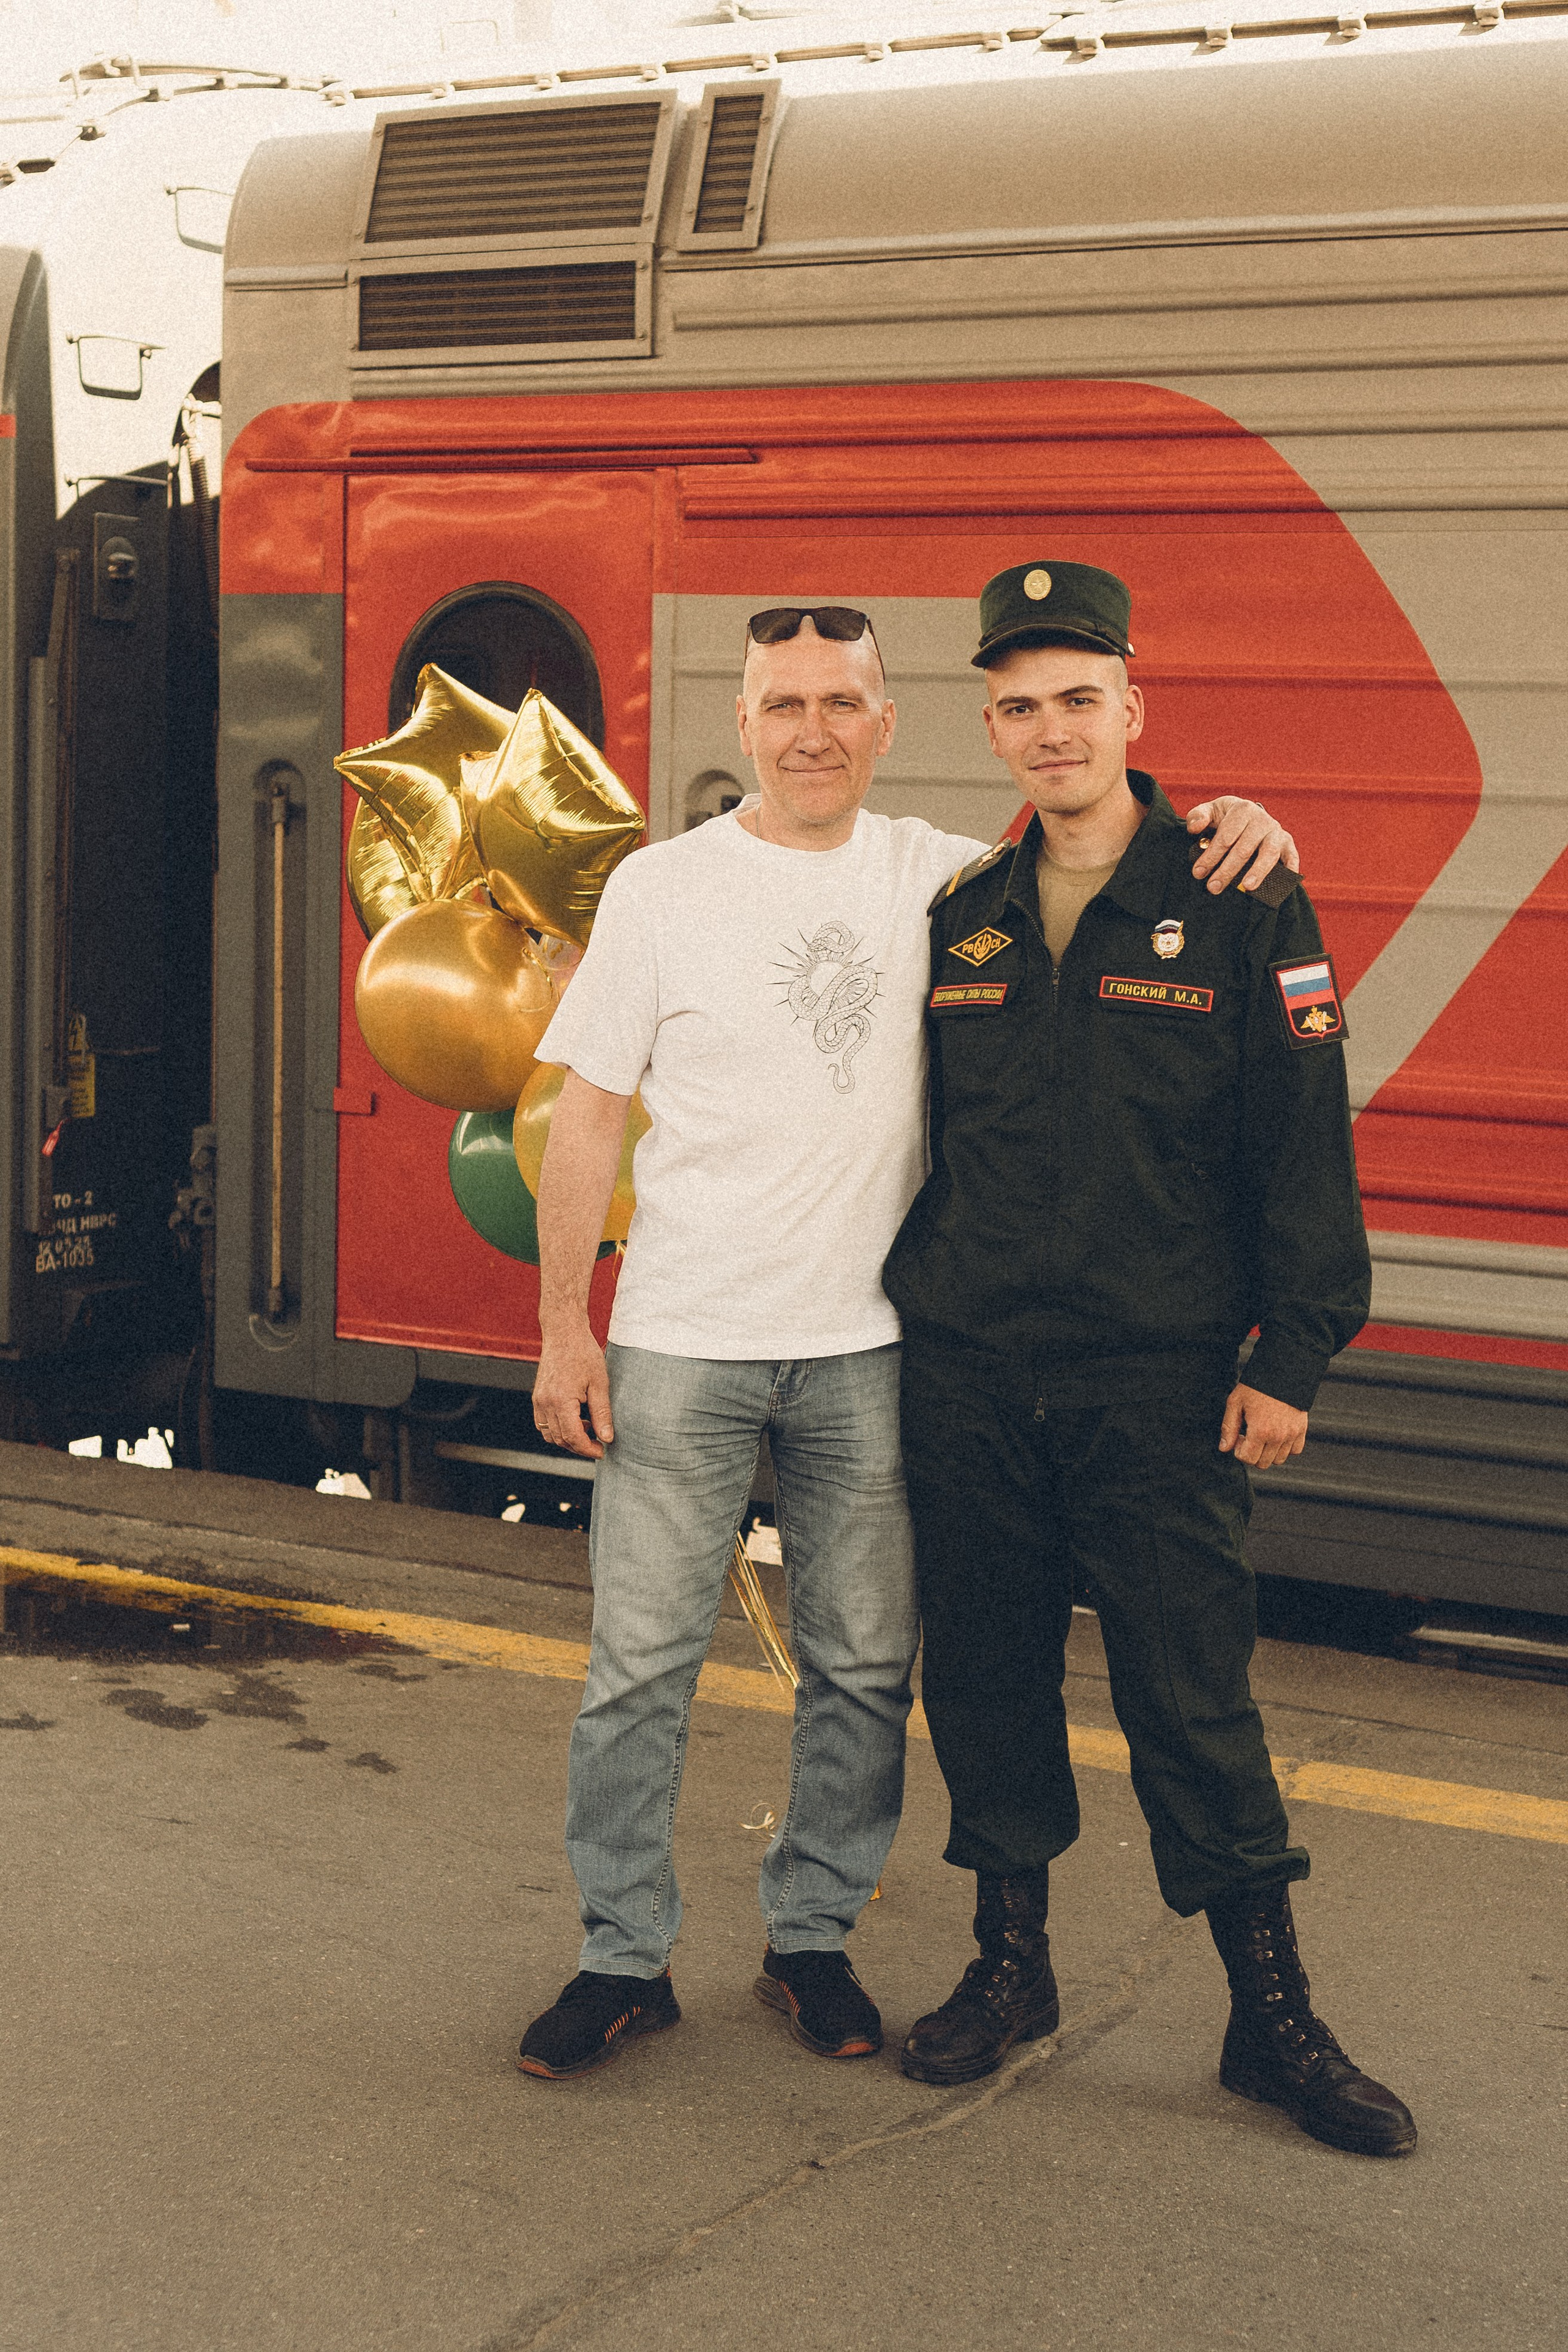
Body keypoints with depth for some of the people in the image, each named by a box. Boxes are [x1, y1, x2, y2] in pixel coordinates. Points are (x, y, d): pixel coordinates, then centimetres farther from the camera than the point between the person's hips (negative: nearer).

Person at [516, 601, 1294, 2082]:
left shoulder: (940, 877, 5)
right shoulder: (660, 888, 0)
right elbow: (587, 1118, 2)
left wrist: (1219, 830, -8)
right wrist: (563, 1328, -2)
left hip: (865, 1346, 2)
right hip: (681, 1345, -2)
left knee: (864, 1668, 8)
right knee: (640, 1664, 0)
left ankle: (810, 1941, 25)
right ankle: (623, 1959, 15)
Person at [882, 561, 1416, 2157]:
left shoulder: (1243, 911, -3)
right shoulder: (960, 920, 9)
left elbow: (1303, 1147, -4)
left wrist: (1290, 1359, -8)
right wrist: (901, 1305, 16)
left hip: (1156, 1382, -4)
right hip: (964, 1377, 4)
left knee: (1191, 1696, -1)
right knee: (986, 1680, 10)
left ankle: (1274, 2018, 10)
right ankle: (1010, 1965, 26)